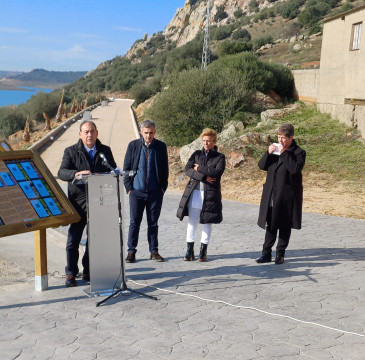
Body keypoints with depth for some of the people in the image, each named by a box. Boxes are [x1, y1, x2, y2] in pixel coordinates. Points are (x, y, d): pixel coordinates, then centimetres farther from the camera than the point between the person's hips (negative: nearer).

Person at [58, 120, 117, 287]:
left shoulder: (105, 151, 11)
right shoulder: (71, 151, 1)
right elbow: (62, 172, -12)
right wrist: (76, 174, -32)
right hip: (79, 202, -3)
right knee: (73, 240, 0)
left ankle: (88, 272, 23)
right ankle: (71, 273, 13)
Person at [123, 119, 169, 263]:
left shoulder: (161, 146, 4)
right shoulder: (133, 145, 2)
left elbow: (165, 169, 8)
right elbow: (126, 168, 5)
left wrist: (163, 187, 1)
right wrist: (128, 187, -2)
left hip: (155, 192, 1)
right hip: (137, 191, 0)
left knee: (153, 223, 9)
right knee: (134, 223, 3)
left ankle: (154, 251, 18)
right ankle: (131, 251, 12)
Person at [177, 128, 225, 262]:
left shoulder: (220, 157, 4)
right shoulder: (196, 154, 11)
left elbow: (217, 172, -14)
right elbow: (187, 169, -3)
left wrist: (199, 168, -9)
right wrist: (203, 177, -14)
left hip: (210, 194, -2)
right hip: (194, 193, 2)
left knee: (206, 223, 5)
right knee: (192, 222, 4)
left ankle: (203, 251, 16)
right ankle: (189, 251, 12)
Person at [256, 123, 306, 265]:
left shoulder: (299, 152, -5)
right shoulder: (275, 149, 12)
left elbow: (295, 169, -22)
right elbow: (262, 166, 7)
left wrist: (284, 153, -20)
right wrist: (268, 153, -9)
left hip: (287, 195, -5)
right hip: (271, 194, 5)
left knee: (285, 225, 5)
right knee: (271, 225, 9)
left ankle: (280, 254, 15)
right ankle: (266, 253, 15)